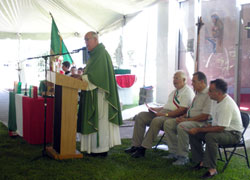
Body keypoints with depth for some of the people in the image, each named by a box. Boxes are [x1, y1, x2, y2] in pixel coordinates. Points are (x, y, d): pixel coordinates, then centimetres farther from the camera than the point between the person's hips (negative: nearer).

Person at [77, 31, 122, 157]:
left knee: (99, 120, -6)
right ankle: (97, 147, 15)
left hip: (99, 93, -10)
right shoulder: (94, 54, 19)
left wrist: (80, 77, -15)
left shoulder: (101, 53, -12)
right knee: (95, 121, 10)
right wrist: (81, 76, 8)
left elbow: (95, 75, -20)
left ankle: (101, 148, 0)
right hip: (93, 93, 10)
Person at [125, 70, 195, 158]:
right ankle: (136, 145, -12)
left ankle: (143, 148, -31)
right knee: (141, 116, -7)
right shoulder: (174, 92, 26)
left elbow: (182, 110, -17)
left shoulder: (187, 92, -5)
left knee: (156, 121, -37)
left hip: (173, 117, -9)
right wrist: (157, 109, 11)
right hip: (163, 113, 9)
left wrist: (165, 114, -20)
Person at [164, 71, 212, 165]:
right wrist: (183, 116, 7)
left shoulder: (208, 94, -14)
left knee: (182, 126, -35)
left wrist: (187, 119, -18)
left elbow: (205, 116, -21)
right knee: (168, 123, -3)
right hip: (190, 120, 10)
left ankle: (183, 156, -22)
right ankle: (174, 152, 0)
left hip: (201, 122, -10)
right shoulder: (198, 93, 18)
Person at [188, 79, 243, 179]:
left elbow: (220, 128, -30)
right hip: (220, 129, 10)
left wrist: (199, 129, -23)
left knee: (210, 136, -38)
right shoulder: (215, 100, 3)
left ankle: (212, 169, -27)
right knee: (193, 134, -2)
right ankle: (201, 161, 7)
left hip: (233, 134, -10)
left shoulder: (227, 105, -28)